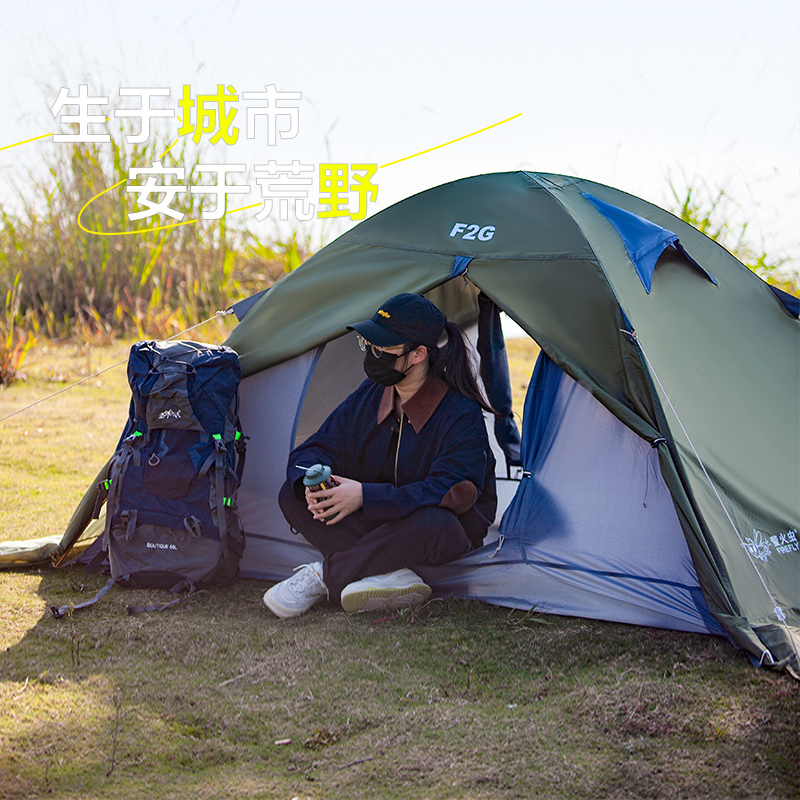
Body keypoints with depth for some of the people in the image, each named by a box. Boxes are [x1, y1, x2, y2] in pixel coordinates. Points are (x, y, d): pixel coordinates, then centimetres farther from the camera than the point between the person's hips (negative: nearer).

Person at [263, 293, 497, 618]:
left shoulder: (461, 416, -22)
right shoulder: (369, 396, -3)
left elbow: (447, 492, -31)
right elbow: (315, 450, 0)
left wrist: (366, 496, -37)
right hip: (378, 519, 6)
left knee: (433, 525, -43)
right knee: (293, 495, -15)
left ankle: (324, 575, -25)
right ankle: (392, 575, -25)